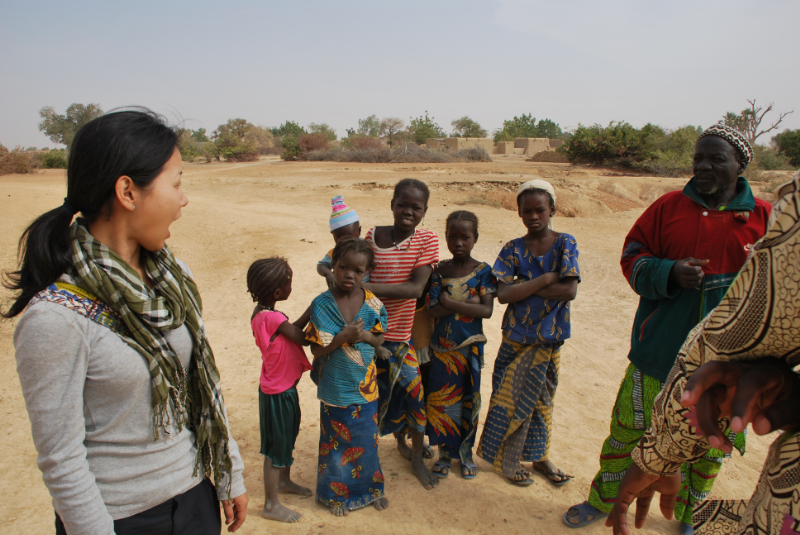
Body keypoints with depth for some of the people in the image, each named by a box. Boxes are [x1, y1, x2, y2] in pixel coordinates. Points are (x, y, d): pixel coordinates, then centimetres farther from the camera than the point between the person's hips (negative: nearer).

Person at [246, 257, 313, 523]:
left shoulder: (261, 312, -1)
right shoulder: (272, 318, -29)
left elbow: (292, 330, 4)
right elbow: (302, 337, -18)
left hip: (284, 388, 9)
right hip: (278, 393, -9)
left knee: (288, 436, 26)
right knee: (276, 447, 7)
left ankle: (284, 481, 48)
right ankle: (271, 505, 24)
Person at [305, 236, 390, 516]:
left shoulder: (372, 303, -8)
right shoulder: (322, 304, -15)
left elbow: (380, 339, 1)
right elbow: (317, 349, -13)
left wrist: (364, 336, -20)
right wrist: (344, 336, -28)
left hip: (365, 386, 3)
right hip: (335, 386, -2)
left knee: (367, 439, 18)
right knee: (336, 441, 15)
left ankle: (370, 488, 42)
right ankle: (337, 493, 38)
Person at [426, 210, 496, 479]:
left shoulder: (483, 271, -4)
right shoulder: (439, 270, -1)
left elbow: (487, 310, -15)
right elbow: (434, 309, -12)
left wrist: (450, 303, -18)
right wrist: (469, 302, -18)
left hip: (471, 346, -1)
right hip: (442, 346, 1)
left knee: (469, 400, 11)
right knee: (441, 401, 7)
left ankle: (466, 452, 30)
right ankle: (445, 452, 26)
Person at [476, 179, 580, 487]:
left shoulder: (565, 244, -4)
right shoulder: (513, 250, -3)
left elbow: (570, 291, -16)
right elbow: (503, 294, -15)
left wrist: (524, 287, -16)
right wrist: (546, 280, -19)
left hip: (550, 338, 1)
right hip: (516, 337, 0)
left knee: (542, 399, 15)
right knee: (513, 398, 6)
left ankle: (539, 456, 33)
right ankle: (508, 459, 24)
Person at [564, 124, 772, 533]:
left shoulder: (765, 217, 0)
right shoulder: (669, 207, -1)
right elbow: (632, 258, 0)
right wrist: (670, 273, -18)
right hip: (660, 347, 0)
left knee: (710, 445, 16)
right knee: (628, 427, 8)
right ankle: (603, 499, 32)